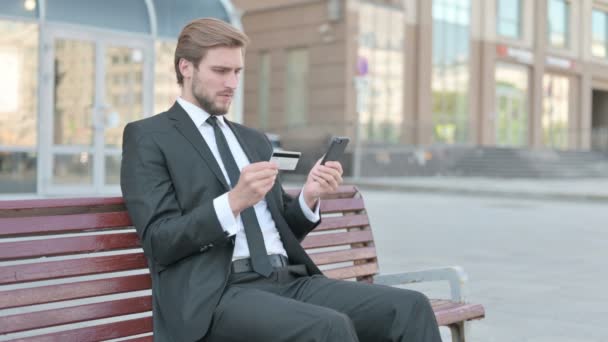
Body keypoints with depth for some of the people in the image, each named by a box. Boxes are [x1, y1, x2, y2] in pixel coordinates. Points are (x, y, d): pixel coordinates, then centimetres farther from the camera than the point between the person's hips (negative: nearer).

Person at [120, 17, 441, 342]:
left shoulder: (253, 140, 23)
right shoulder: (147, 137, 3)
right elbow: (158, 240, -8)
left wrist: (308, 197, 1)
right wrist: (233, 201, -21)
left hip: (288, 281, 6)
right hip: (215, 295, -6)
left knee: (410, 307, -15)